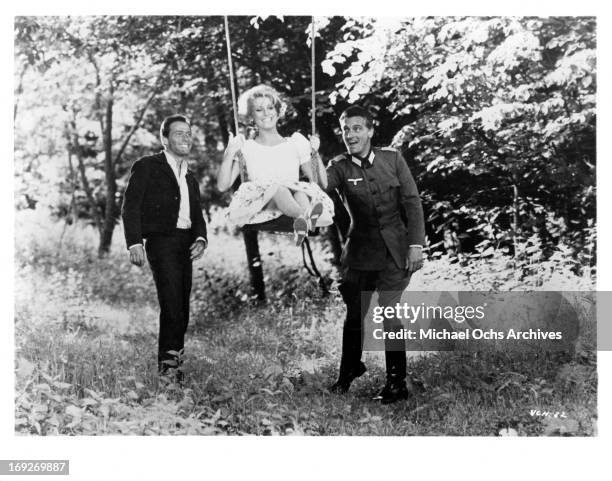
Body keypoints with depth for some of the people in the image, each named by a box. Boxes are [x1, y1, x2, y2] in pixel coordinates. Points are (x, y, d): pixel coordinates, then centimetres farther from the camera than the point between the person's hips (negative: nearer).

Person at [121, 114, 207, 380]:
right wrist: (135, 243, -16)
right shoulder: (146, 166, 2)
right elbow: (130, 207, -5)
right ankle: (168, 362, -7)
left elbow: (197, 214, 23)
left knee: (182, 307, 6)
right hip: (160, 241, -7)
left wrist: (200, 239, 2)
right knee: (171, 304, -14)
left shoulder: (190, 177, 23)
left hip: (185, 244, 7)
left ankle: (174, 357, 15)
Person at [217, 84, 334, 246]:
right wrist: (230, 154, -3)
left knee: (302, 191, -32)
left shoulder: (296, 142, 20)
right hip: (257, 211, -1)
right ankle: (306, 217, -61)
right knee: (275, 185, -33)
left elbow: (321, 183, 14)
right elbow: (223, 186, 6)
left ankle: (304, 222, -64)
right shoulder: (245, 147, 18)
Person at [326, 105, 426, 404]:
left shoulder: (392, 159, -1)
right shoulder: (339, 167, -1)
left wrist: (416, 244, -8)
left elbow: (412, 202, -1)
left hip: (394, 252, -1)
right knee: (354, 315, 12)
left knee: (390, 316, -2)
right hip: (359, 253, 2)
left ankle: (397, 384, 11)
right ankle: (349, 370, 36)